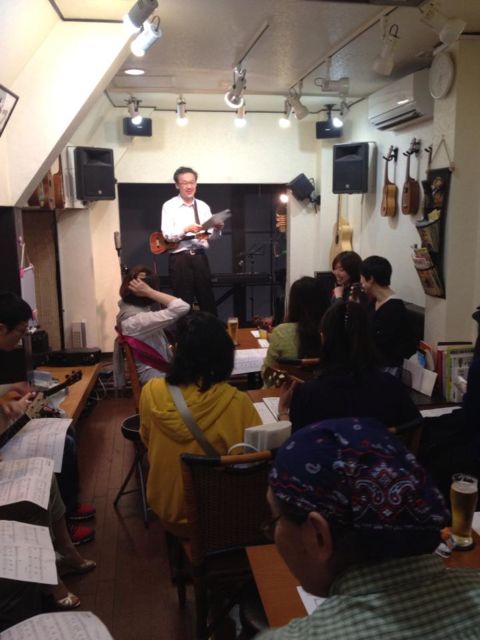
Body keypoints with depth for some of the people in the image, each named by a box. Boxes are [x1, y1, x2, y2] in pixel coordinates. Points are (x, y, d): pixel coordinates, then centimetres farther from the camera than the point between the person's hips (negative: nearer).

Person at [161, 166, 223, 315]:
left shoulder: (203, 206, 10)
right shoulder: (169, 206, 0)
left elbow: (212, 237, 8)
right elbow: (167, 235, -10)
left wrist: (217, 229, -14)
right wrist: (186, 229, -25)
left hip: (200, 257, 3)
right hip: (179, 259, -3)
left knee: (207, 298, 8)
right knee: (183, 301, 3)